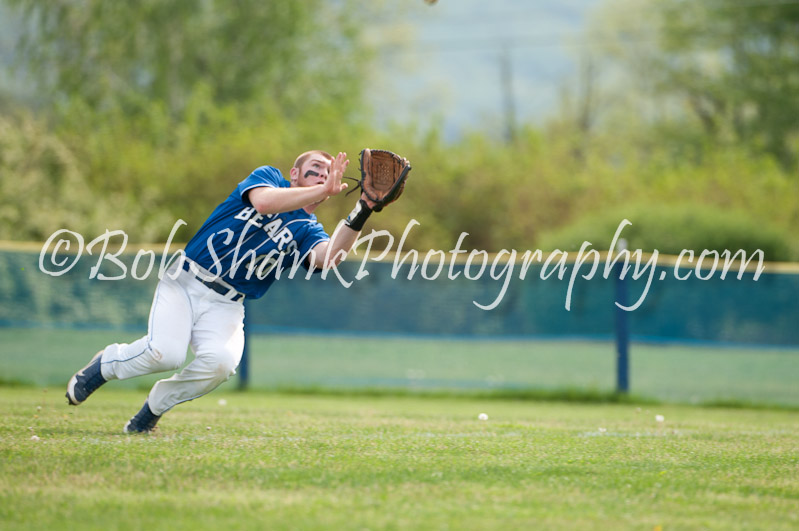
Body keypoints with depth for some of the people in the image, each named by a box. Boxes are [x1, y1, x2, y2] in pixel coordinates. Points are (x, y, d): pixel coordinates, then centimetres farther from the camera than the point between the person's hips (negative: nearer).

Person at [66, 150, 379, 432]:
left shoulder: (307, 231, 9)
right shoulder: (268, 176, 5)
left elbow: (329, 256, -15)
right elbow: (263, 201, -20)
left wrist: (359, 216, -29)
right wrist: (324, 190, -22)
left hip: (225, 305, 3)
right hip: (185, 282, -3)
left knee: (221, 361, -28)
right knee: (165, 352, -27)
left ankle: (154, 407, -2)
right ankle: (106, 364, 6)